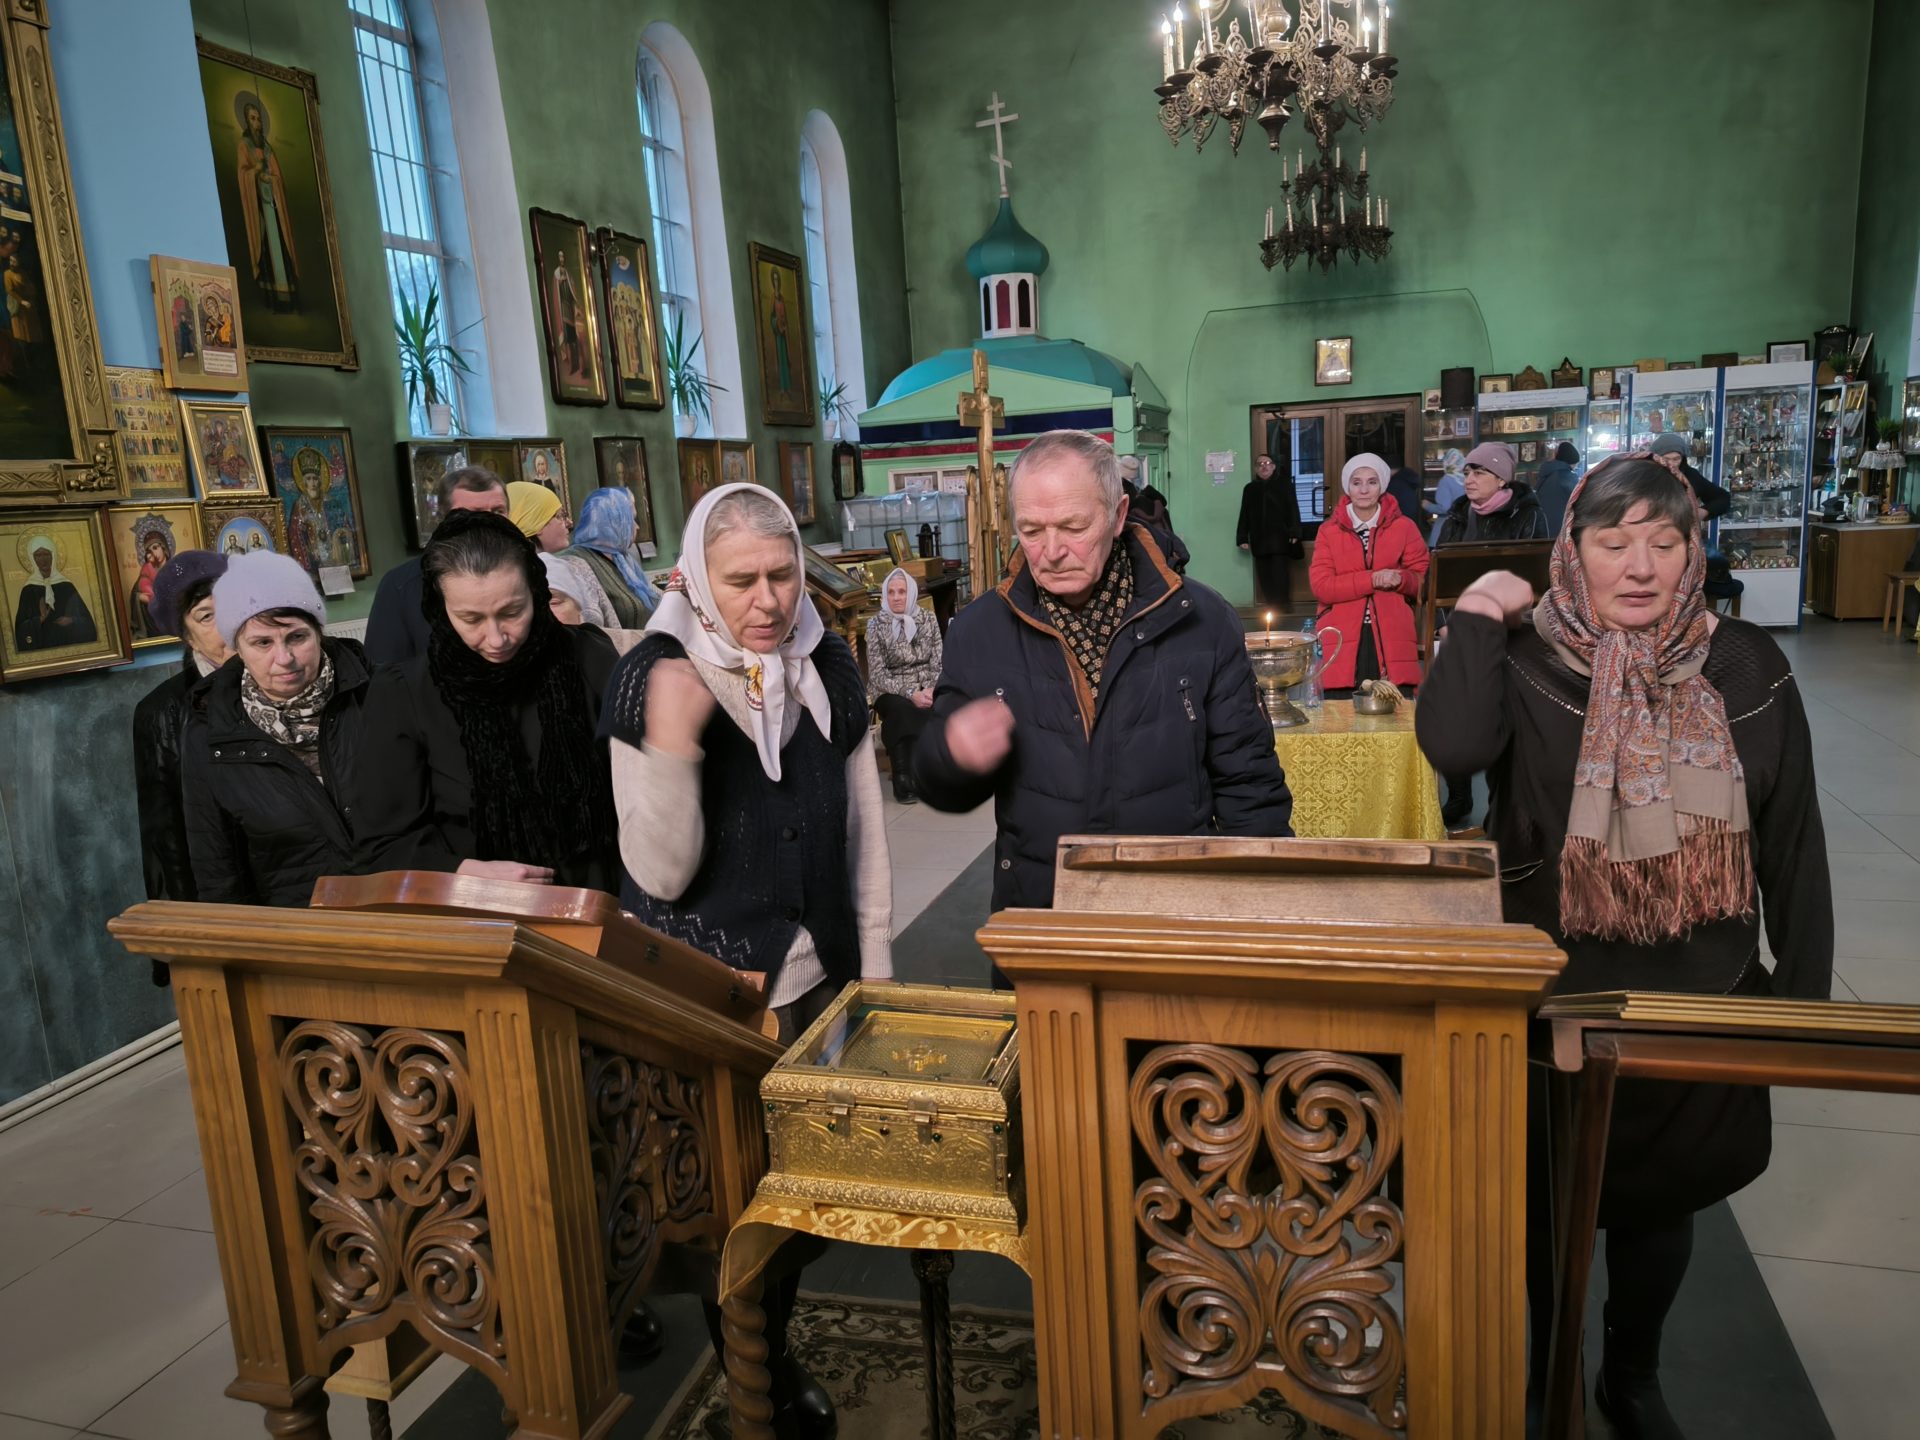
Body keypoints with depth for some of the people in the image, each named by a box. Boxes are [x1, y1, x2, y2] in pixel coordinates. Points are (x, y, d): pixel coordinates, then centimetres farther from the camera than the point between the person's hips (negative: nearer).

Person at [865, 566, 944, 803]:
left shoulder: (929, 621, 5)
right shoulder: (876, 625, -2)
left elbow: (938, 664, 4)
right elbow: (877, 675, -8)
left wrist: (932, 690, -18)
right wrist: (910, 694, -22)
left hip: (926, 691, 2)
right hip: (891, 693, -2)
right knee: (902, 710, -37)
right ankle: (904, 781, -30)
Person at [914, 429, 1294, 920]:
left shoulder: (1201, 622, -6)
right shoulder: (978, 631, -3)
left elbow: (1248, 785, -1)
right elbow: (943, 789, 3)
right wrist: (951, 754, -19)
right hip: (1034, 915, 1)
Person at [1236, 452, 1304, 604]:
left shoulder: (1284, 484, 7)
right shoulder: (1250, 488, 15)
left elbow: (1293, 509, 0)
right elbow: (1244, 515, 13)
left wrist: (1294, 533, -10)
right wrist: (1242, 538, 5)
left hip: (1279, 538, -3)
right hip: (1259, 540, 3)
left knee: (1278, 577, -9)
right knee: (1265, 579, 2)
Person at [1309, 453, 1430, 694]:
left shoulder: (1404, 527, 9)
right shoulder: (1329, 531, 8)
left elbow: (1423, 580, 10)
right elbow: (1321, 586, -3)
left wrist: (1400, 579, -13)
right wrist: (1372, 579, -13)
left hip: (1392, 640, 0)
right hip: (1343, 642, 0)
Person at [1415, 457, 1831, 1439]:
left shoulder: (1748, 669, -2)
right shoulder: (1524, 660, -10)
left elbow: (1793, 842, 2)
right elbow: (1452, 747, -31)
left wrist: (1805, 987, 4)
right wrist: (1475, 620, -26)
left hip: (1699, 1004, 2)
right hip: (1552, 999, -2)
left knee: (1662, 1195, 19)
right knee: (1544, 1193, 16)